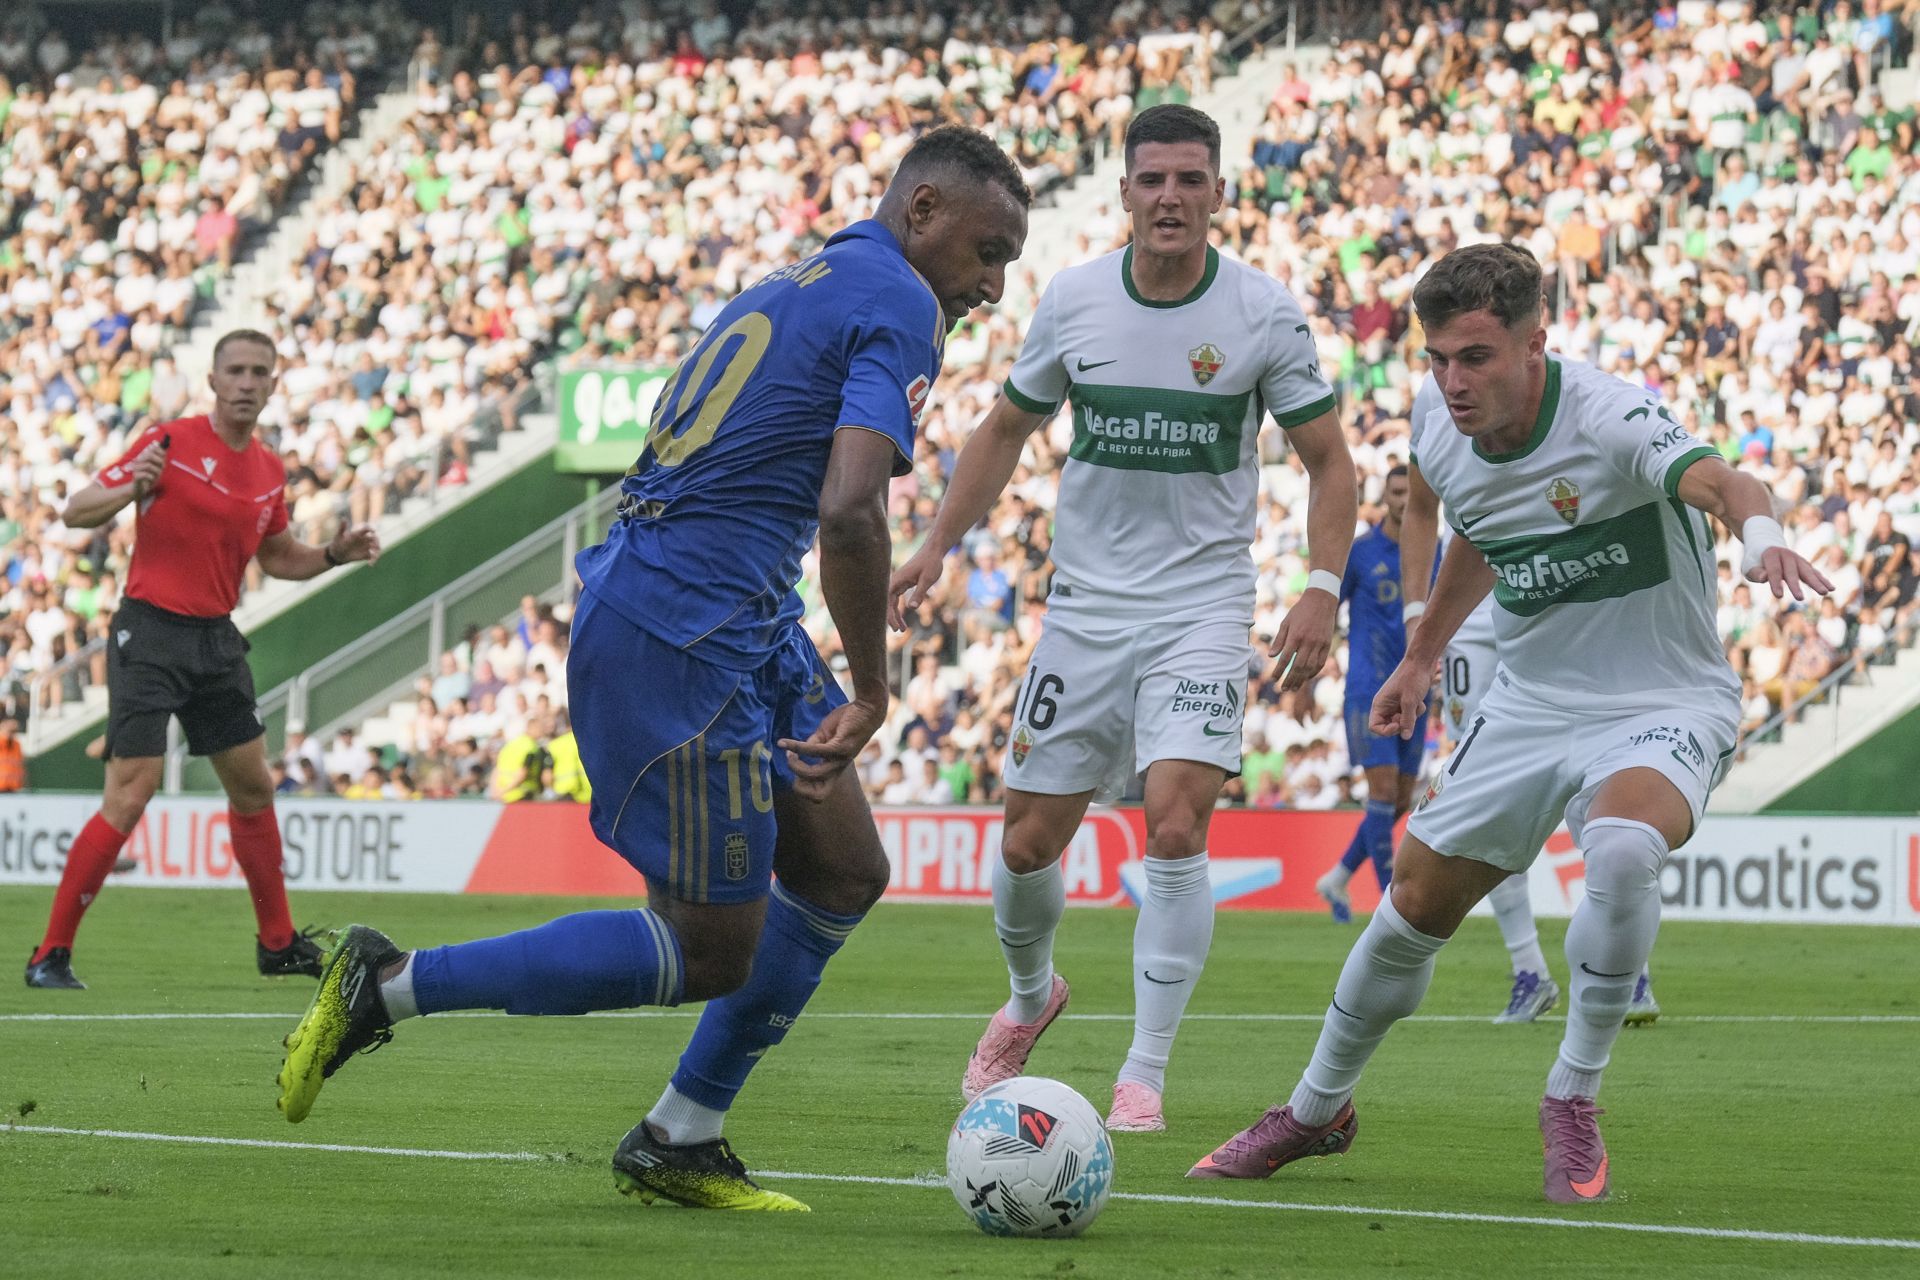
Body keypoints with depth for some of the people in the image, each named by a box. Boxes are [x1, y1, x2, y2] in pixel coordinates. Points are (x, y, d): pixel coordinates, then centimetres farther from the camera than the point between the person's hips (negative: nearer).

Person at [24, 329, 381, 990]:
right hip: (150, 632, -7)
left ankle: (277, 943, 28)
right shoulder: (169, 441, -10)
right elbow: (76, 512, -10)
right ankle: (50, 955, -8)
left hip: (216, 639, 7)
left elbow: (277, 558, 24)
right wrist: (129, 488, -29)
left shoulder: (269, 470, 9)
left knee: (254, 788, 13)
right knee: (128, 798, -13)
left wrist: (335, 553, 7)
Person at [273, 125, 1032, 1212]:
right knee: (711, 951, -4)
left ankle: (681, 1142, 20)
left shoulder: (794, 288, 21)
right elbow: (849, 513, -23)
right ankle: (388, 986, -1)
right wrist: (868, 695, -13)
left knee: (844, 875, 13)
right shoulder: (898, 305, -9)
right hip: (683, 637, -10)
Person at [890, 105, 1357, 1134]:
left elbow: (1328, 460, 1)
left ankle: (1145, 1073, -9)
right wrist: (938, 546, 6)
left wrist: (1322, 590, -11)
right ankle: (1030, 994, 36)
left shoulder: (1265, 313, -7)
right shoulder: (1072, 298, -1)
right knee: (1029, 844, 4)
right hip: (1084, 606, 3)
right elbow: (1007, 429, 14)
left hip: (1201, 612, -2)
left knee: (1176, 827, -19)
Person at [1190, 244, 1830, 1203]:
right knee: (1415, 904, 8)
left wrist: (1761, 531, -70)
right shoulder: (1436, 422, -6)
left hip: (1660, 707, -6)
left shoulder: (1611, 420, -27)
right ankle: (1316, 1112, 35)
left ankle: (1573, 1103, -16)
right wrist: (1421, 657, 25)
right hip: (1528, 704, 6)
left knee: (1622, 844, -36)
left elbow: (1715, 480, -48)